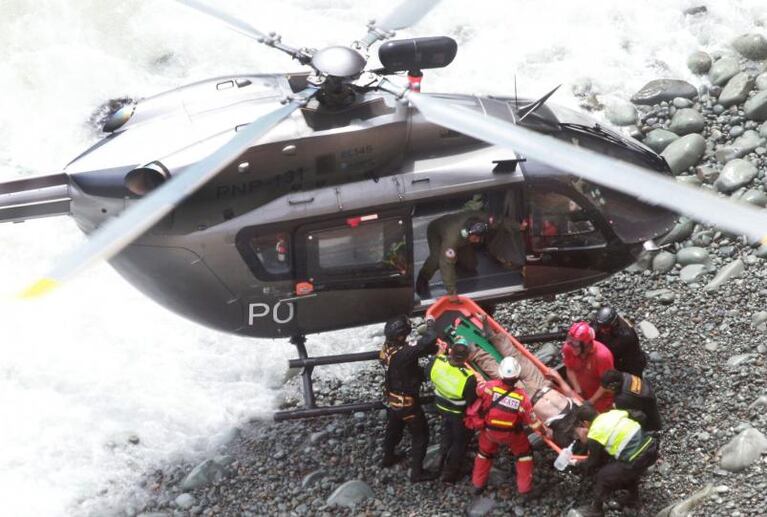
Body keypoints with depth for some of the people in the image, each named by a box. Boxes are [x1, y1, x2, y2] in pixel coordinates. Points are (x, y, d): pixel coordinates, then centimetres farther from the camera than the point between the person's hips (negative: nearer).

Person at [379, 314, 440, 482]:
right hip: (407, 402, -8)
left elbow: (417, 348, -1)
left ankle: (388, 457, 51)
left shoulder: (387, 348, -10)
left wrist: (435, 348, -13)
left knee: (393, 429, 30)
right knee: (421, 435, 10)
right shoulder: (403, 353, -36)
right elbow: (427, 343, -41)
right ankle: (417, 472, 18)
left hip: (392, 399, 8)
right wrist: (430, 325, -22)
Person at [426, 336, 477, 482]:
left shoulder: (438, 362, -31)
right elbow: (472, 402, -26)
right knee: (460, 441, 23)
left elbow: (427, 373, -6)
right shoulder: (468, 378, -42)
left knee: (447, 433, 34)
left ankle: (445, 462, 58)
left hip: (442, 406, 5)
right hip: (459, 413, -5)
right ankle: (450, 473, 39)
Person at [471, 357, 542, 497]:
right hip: (511, 434, -2)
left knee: (485, 453, 29)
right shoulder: (522, 397, -31)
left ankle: (478, 484, 43)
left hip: (490, 431, 2)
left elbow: (477, 390, -7)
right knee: (524, 453, 25)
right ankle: (524, 487, 29)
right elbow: (534, 423, -22)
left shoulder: (490, 387, -30)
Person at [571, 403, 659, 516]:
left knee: (603, 476, 14)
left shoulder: (595, 435, -4)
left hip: (636, 461, -7)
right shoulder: (612, 413, 12)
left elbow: (593, 464, 9)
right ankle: (633, 497, 49)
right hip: (651, 448, 7)